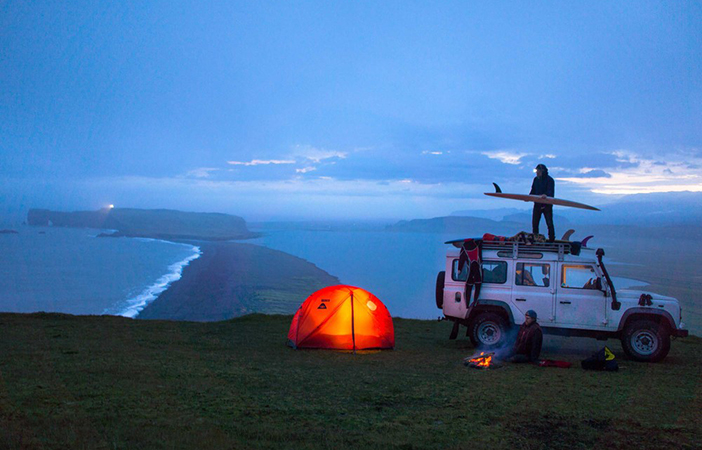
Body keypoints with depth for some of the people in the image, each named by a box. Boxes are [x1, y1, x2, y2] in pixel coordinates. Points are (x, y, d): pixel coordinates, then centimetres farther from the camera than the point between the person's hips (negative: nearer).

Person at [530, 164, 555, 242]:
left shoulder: (550, 180, -9)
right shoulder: (536, 179, 10)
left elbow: (551, 192, -22)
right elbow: (533, 191, 15)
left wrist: (546, 195, -44)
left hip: (547, 205, -6)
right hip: (537, 204, 6)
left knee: (549, 223, -1)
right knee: (534, 223, 7)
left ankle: (551, 239, 6)